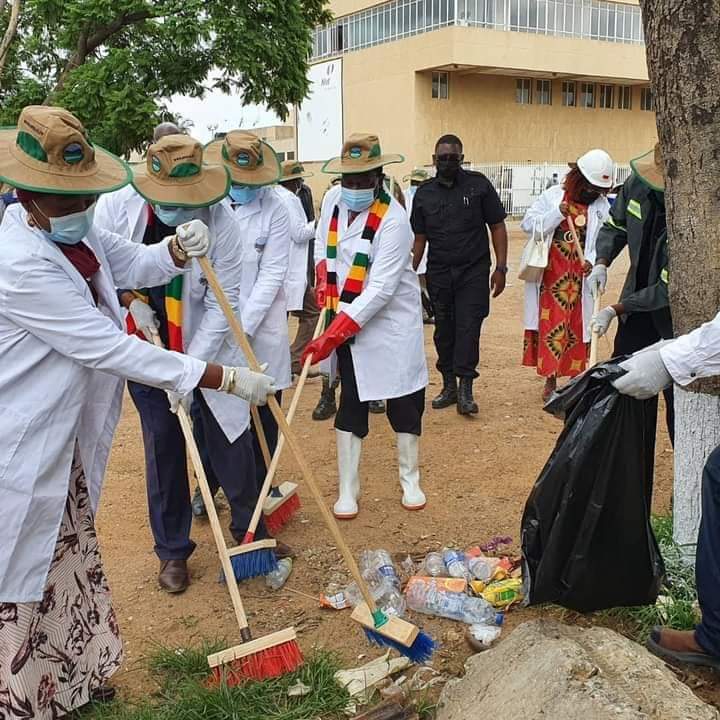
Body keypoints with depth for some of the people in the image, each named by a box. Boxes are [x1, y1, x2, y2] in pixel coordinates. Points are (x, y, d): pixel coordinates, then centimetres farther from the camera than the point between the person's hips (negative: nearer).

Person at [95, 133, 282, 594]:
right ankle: (172, 550, 24)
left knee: (231, 438, 4)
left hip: (207, 346, -1)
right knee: (163, 447, 8)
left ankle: (249, 530, 28)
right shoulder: (115, 208, -16)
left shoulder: (219, 218, -22)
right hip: (146, 345, 1)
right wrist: (131, 300, -14)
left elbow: (224, 300, -20)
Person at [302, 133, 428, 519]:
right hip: (345, 320, 4)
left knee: (404, 399, 6)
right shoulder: (332, 199, -2)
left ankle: (410, 480, 26)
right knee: (350, 403, 6)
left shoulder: (393, 219, -22)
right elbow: (322, 245, 18)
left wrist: (332, 336, -29)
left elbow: (381, 289, -27)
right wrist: (325, 287, 1)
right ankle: (347, 490, 14)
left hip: (390, 321, -4)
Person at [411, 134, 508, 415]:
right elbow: (420, 238, 10)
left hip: (473, 270, -3)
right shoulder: (424, 194, 6)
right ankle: (449, 386, 19)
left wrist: (501, 267, -6)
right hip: (438, 273, 3)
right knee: (444, 329, 7)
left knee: (468, 327, -7)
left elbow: (497, 226, 0)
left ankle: (465, 389, -4)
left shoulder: (479, 185, -1)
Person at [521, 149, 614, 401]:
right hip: (551, 275, -1)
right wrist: (557, 214, -18)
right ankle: (550, 379, 14)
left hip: (580, 278, 1)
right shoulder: (552, 196, -1)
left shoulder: (601, 206, 2)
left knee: (577, 328, 5)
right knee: (550, 326, 3)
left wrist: (592, 260, -21)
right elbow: (528, 224, -5)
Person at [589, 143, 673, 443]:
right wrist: (602, 263, -10)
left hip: (674, 308, -6)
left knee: (678, 397, -1)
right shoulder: (637, 184, -12)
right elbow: (615, 225, 8)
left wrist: (616, 310, -23)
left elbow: (670, 287, -25)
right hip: (637, 299, 6)